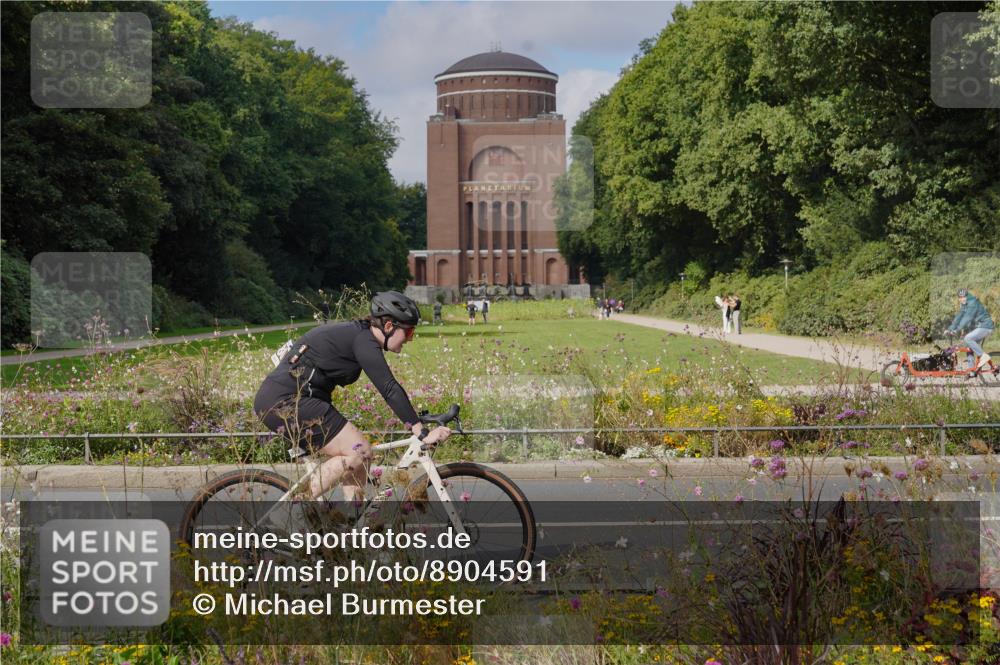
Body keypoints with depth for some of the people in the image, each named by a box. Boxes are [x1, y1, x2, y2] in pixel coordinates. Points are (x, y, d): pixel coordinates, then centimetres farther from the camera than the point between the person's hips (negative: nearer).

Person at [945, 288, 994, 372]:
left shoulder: (973, 303, -20)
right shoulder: (964, 306, 9)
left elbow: (967, 318, -30)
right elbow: (958, 318, 8)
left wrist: (957, 330, -35)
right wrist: (949, 329, -4)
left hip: (985, 327, -9)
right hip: (976, 327, 9)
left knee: (968, 338, -25)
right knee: (969, 348, 4)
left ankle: (984, 355, -17)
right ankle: (972, 368, 8)